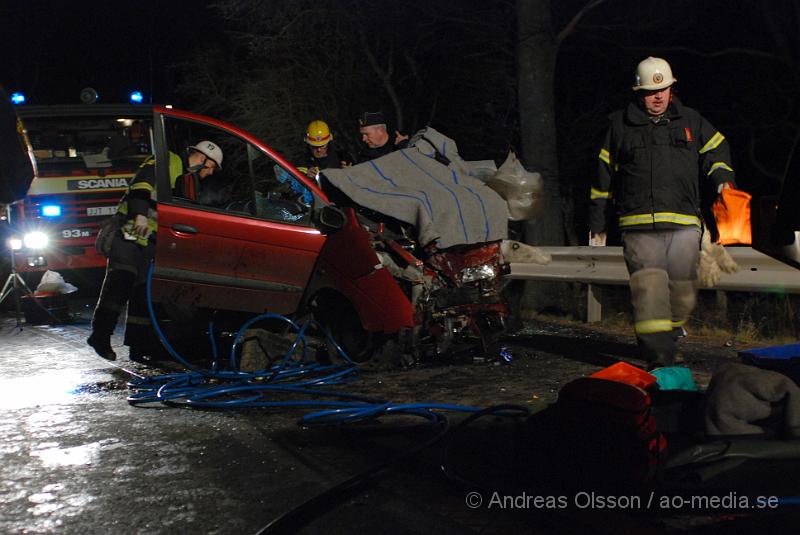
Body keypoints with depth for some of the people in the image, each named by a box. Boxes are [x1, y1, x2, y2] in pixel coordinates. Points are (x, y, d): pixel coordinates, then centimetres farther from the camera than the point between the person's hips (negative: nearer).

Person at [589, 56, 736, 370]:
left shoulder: (691, 121, 15)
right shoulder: (620, 125, 11)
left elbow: (716, 150, 21)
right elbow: (605, 175, 15)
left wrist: (723, 178, -2)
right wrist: (597, 222, 15)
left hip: (684, 223, 2)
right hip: (638, 224, -2)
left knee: (683, 289, 2)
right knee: (648, 289, -13)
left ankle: (673, 326, 33)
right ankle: (659, 358, -12)